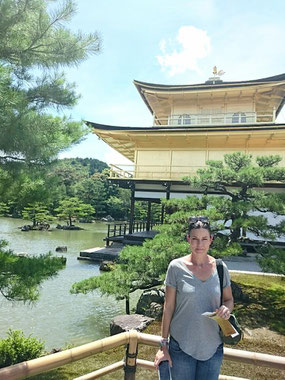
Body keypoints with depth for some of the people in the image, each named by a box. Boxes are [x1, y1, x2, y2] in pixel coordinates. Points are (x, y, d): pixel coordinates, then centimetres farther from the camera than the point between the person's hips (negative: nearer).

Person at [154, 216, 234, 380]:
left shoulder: (220, 268, -6)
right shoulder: (176, 267, -12)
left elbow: (229, 299, 8)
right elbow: (168, 307, -6)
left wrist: (227, 309, -15)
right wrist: (164, 345, -3)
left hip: (213, 347, 2)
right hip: (182, 346, -2)